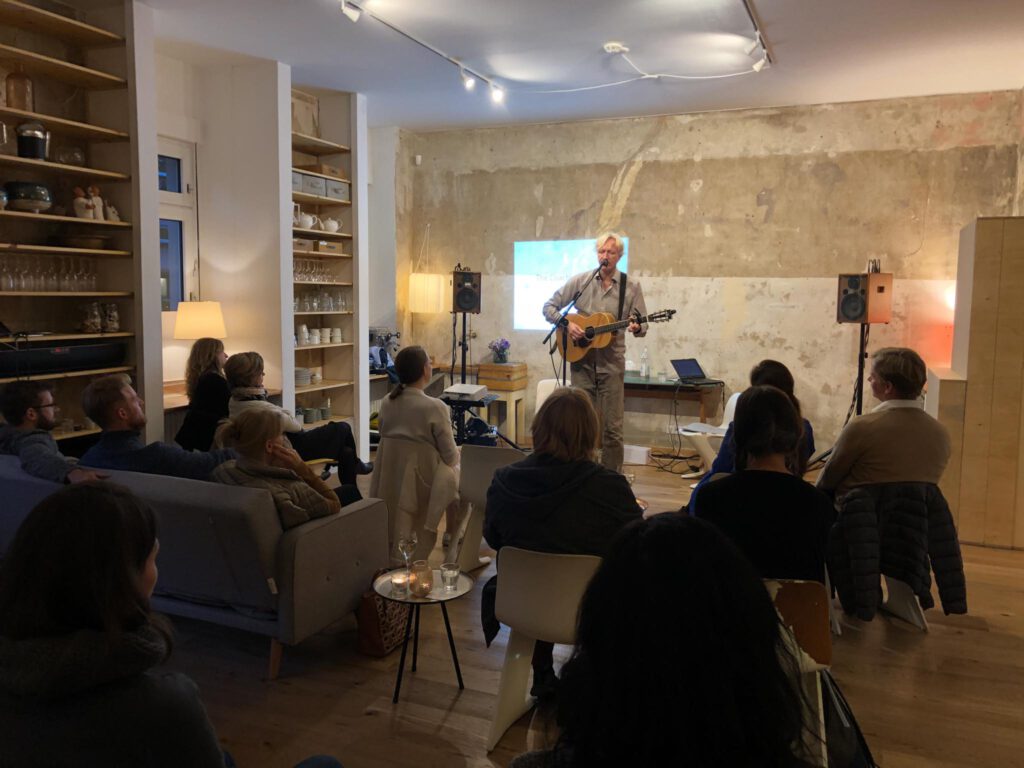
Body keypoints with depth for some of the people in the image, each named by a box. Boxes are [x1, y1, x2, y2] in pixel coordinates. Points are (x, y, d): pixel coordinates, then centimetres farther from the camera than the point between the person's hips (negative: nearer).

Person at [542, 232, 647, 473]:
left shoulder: (631, 287, 1)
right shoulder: (580, 281, 3)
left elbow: (642, 324, 4)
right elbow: (549, 306, 5)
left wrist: (637, 328, -20)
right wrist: (567, 324, -11)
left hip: (612, 364, -1)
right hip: (581, 360, 1)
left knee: (612, 427, 1)